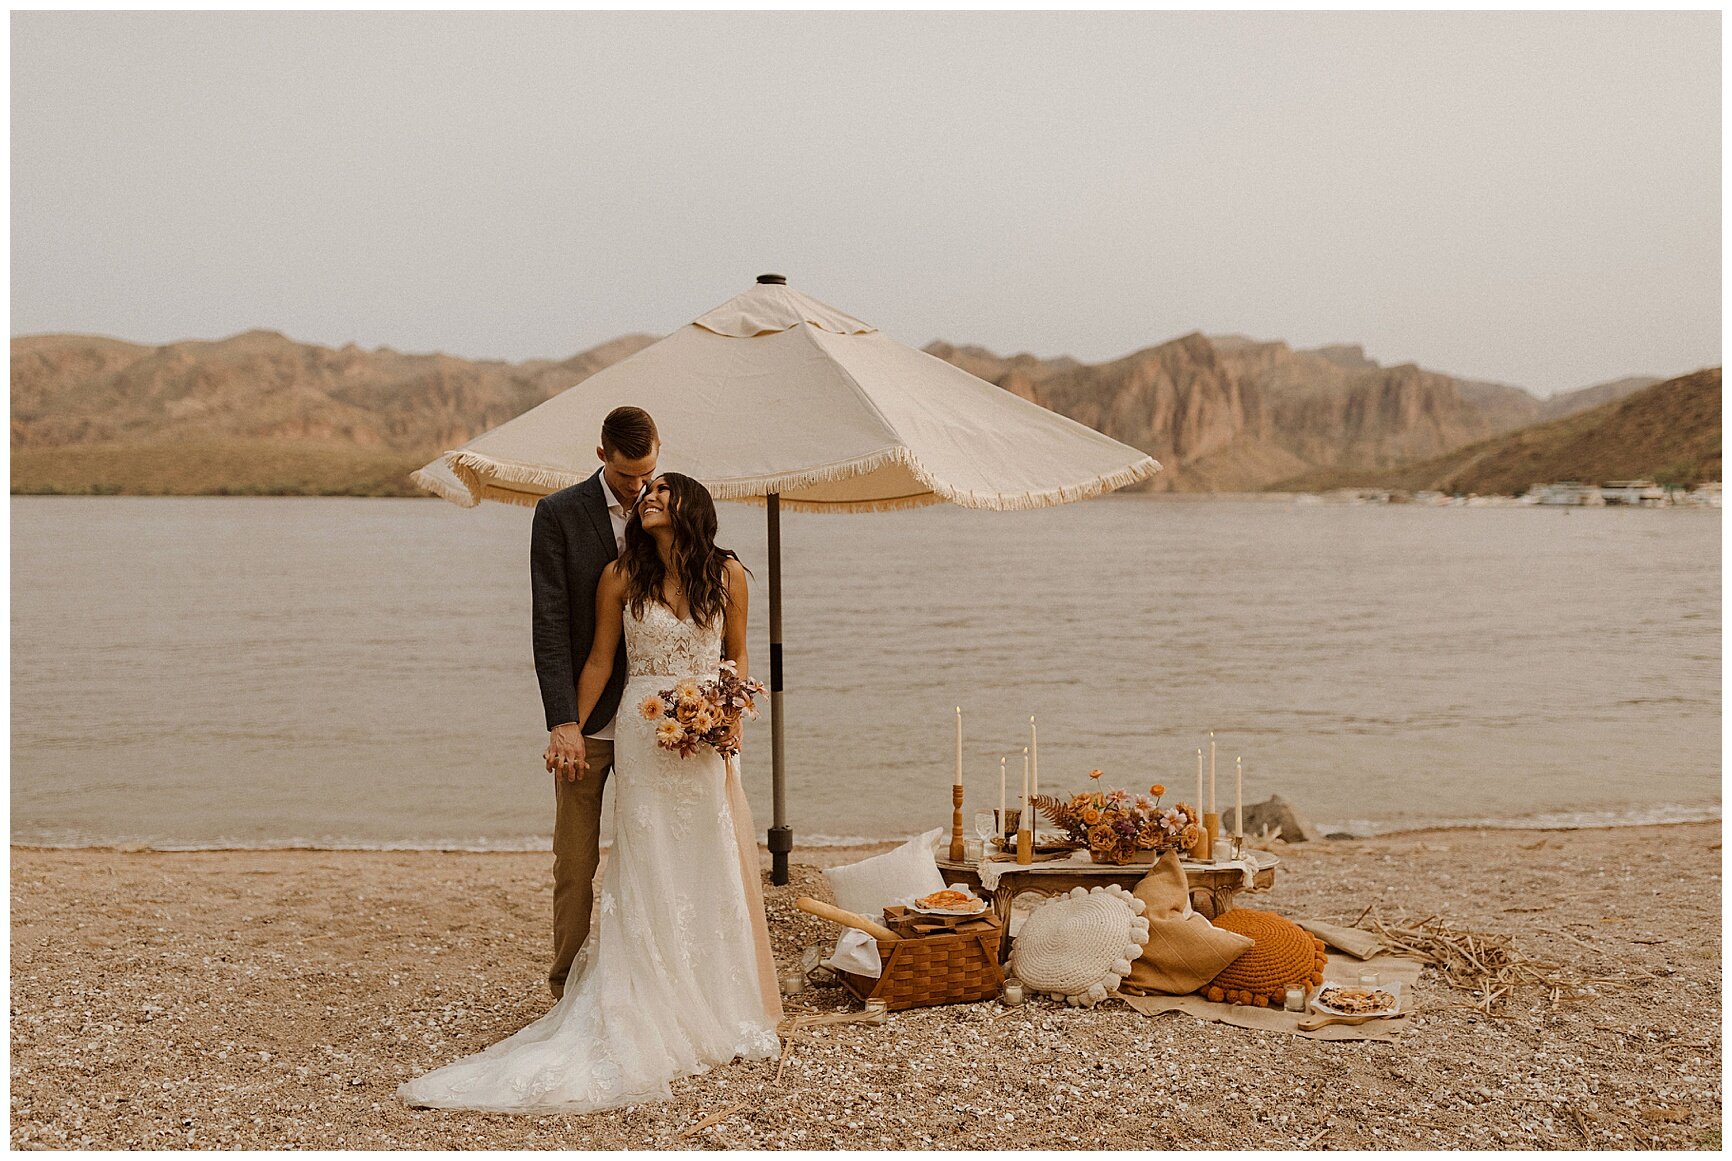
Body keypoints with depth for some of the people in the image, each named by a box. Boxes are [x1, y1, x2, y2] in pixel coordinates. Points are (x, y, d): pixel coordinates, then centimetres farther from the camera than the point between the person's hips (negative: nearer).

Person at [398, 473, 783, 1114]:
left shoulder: (727, 573, 3)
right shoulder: (622, 576, 0)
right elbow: (598, 663, 6)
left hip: (708, 737, 2)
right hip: (645, 736, -2)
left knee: (715, 873, 5)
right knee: (649, 876, 0)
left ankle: (720, 1011, 18)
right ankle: (653, 1019, 7)